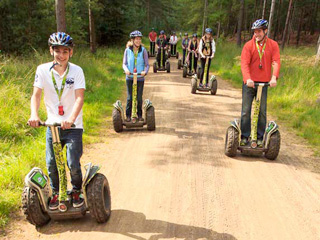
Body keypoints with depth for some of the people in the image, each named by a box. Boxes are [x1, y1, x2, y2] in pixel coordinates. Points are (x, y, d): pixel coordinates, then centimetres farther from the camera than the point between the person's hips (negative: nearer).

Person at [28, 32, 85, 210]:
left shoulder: (77, 71, -8)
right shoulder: (43, 70, -2)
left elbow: (79, 97, -18)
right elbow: (36, 94, -7)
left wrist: (71, 118, -34)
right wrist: (34, 115, -26)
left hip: (73, 125, -2)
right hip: (52, 124, 2)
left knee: (73, 164, -7)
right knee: (51, 164, 2)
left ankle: (77, 192, 22)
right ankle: (55, 194, 28)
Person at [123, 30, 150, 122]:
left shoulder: (143, 50, -1)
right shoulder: (127, 50, 0)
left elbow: (147, 64, 0)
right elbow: (124, 63, 3)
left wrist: (145, 71, -20)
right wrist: (126, 69, -18)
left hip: (140, 78, 0)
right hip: (129, 77, 0)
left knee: (139, 98, 6)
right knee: (130, 98, 2)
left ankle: (139, 115, 22)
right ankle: (128, 115, 15)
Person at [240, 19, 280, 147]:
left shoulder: (273, 45, 4)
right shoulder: (248, 45, -1)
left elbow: (276, 62, -6)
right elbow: (244, 63, -11)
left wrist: (274, 77, -23)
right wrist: (248, 79, -27)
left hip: (264, 83, 1)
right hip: (249, 83, -1)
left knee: (262, 112, 5)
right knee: (246, 111, 1)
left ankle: (260, 138, 15)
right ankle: (244, 137, 12)